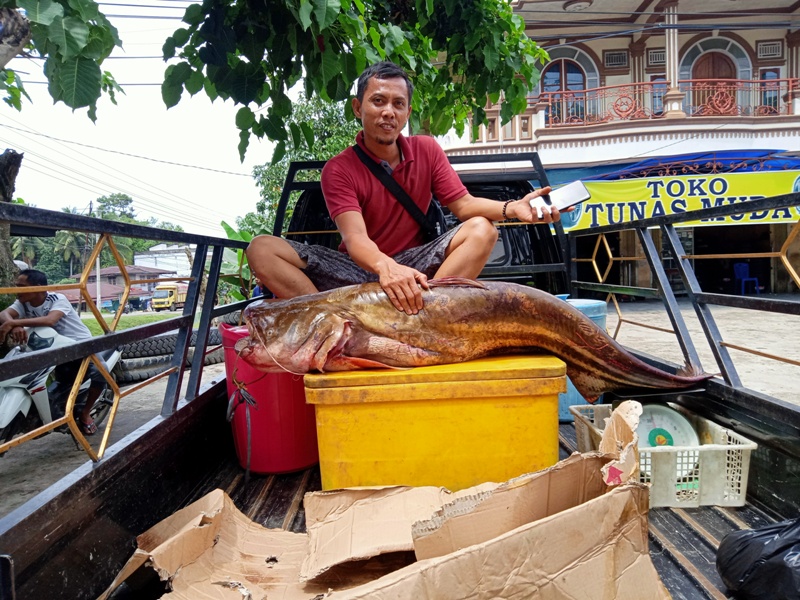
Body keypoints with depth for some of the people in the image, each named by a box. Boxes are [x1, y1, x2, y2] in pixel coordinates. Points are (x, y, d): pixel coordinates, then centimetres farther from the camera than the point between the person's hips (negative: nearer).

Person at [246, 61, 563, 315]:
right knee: (263, 248, -21)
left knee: (481, 229, -21)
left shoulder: (427, 150, 4)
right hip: (358, 268, -2)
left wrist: (511, 208, -22)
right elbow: (355, 239, -23)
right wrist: (384, 267, -46)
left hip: (413, 265, 3)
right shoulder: (338, 170, -8)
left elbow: (463, 204, 0)